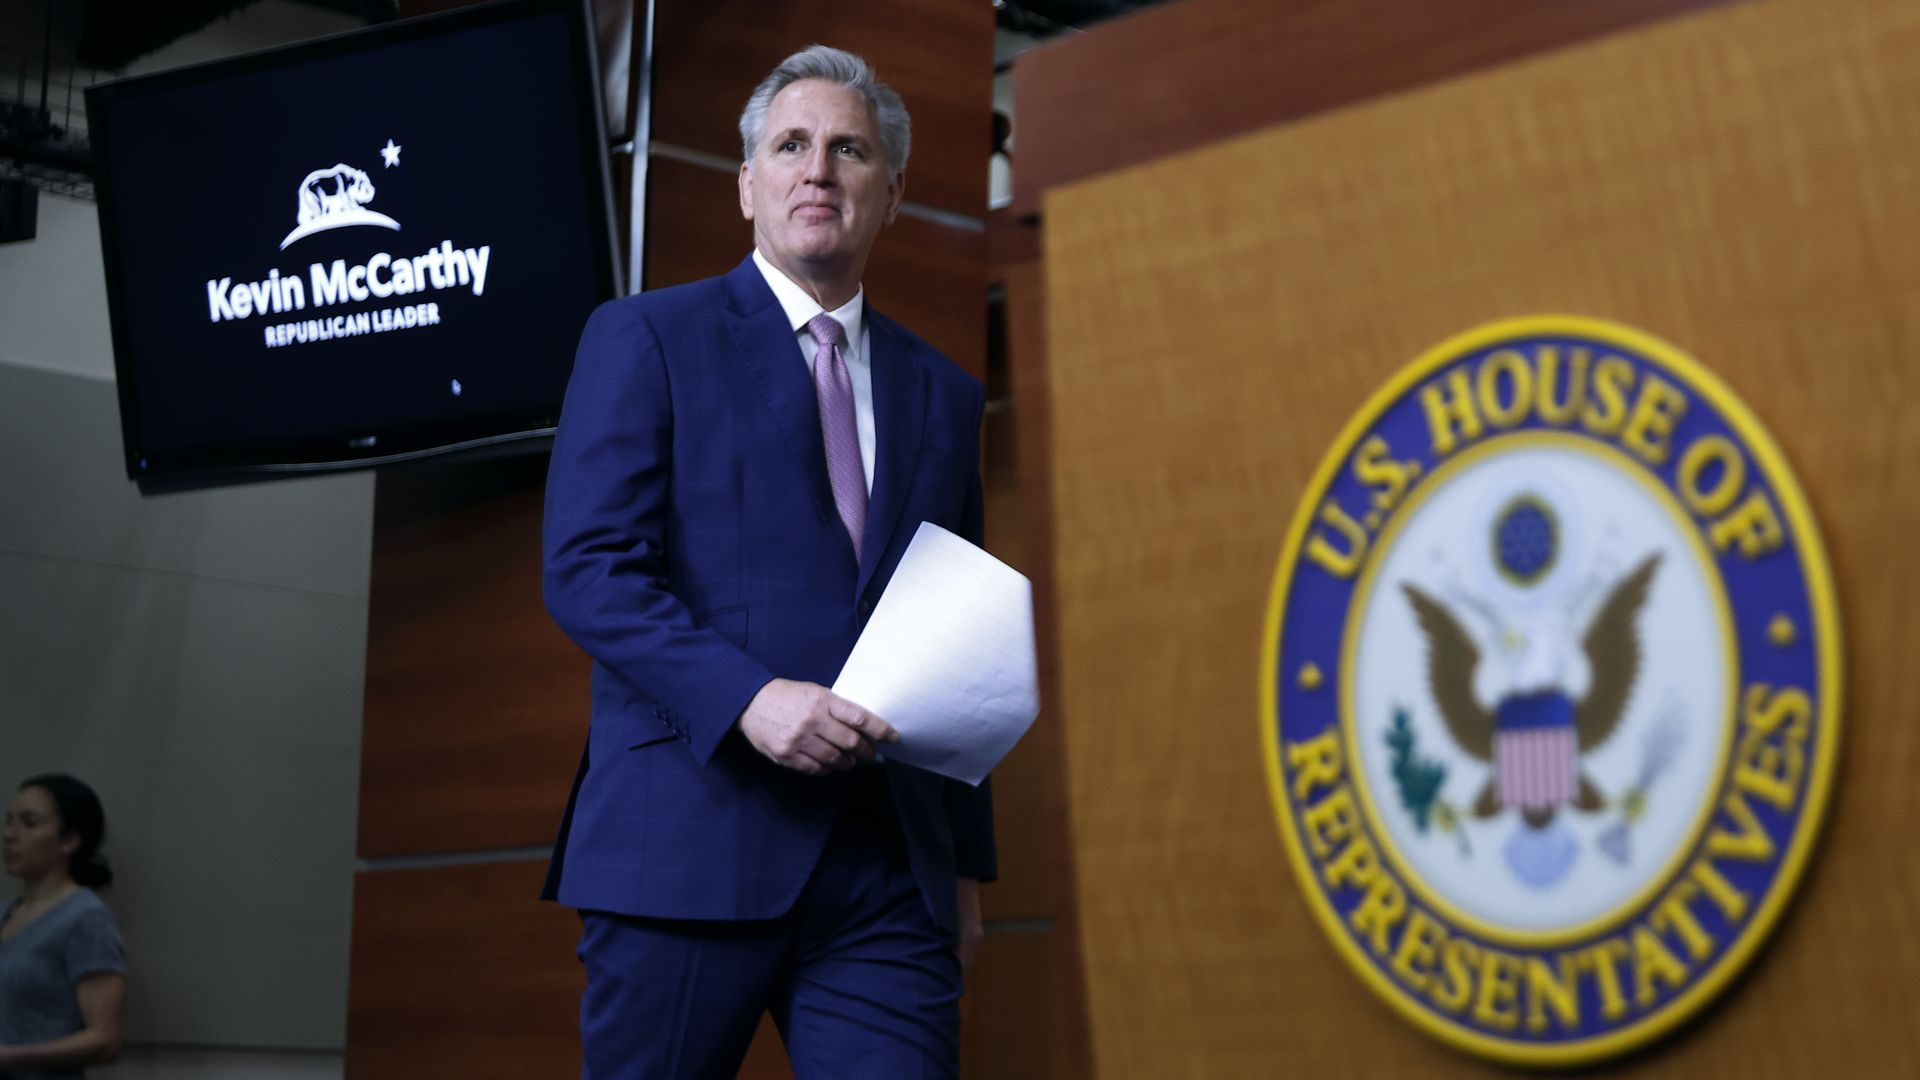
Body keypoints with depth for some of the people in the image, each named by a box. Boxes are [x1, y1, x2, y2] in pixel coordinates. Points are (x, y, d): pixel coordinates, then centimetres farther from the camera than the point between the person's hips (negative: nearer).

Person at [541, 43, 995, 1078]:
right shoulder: (645, 338, 5)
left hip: (890, 873, 4)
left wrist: (968, 864, 15)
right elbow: (586, 567, -7)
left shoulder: (942, 392, 18)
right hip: (686, 842, -3)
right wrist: (747, 698, -20)